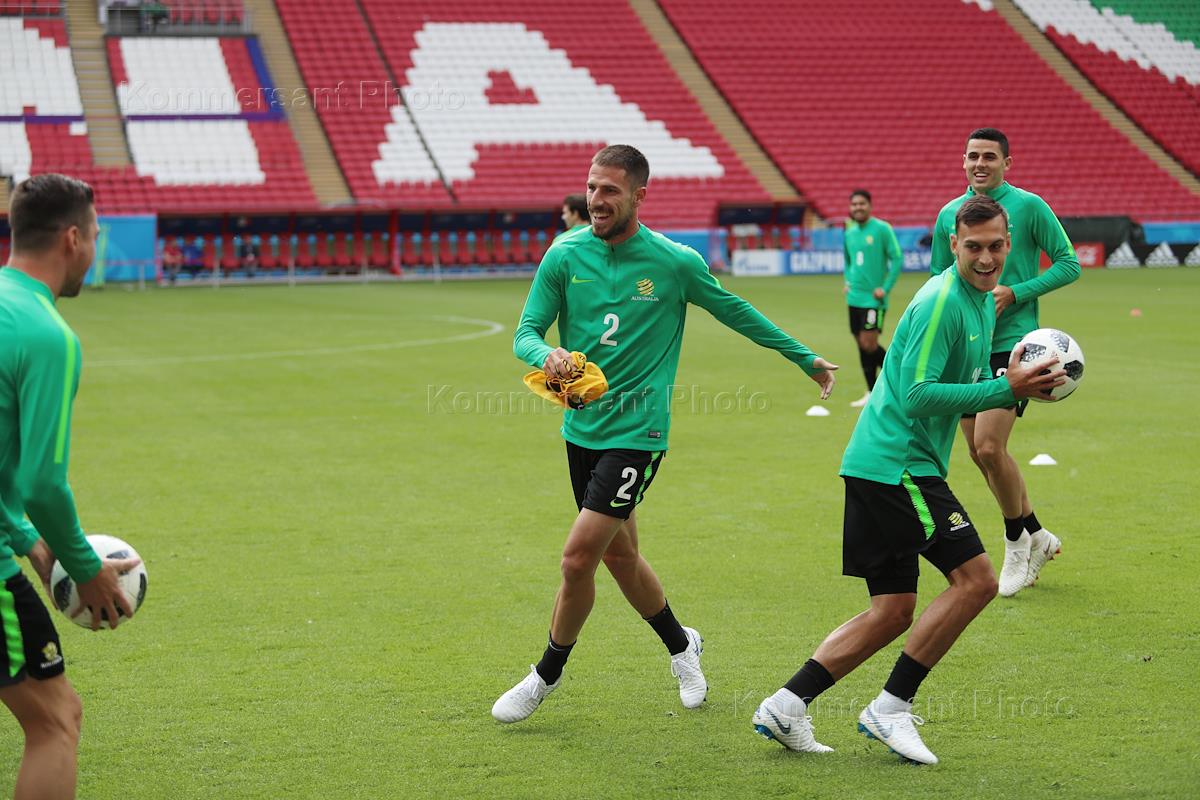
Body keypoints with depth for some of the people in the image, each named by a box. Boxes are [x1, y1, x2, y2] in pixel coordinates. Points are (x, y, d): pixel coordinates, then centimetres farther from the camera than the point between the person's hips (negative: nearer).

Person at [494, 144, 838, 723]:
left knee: (578, 557, -11)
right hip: (581, 428, 5)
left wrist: (806, 359, 16)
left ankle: (547, 676, 9)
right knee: (618, 553, 16)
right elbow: (526, 331, -2)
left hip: (637, 431, -4)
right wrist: (547, 355, -27)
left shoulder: (675, 262, -9)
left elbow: (737, 313, 6)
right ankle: (680, 645, 40)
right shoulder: (565, 256, -2)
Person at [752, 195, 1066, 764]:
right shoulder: (941, 301, -15)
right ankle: (891, 707, -5)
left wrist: (1019, 385, 5)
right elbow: (918, 395, -21)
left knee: (892, 612, 9)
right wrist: (1006, 389, -21)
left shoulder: (984, 300, 17)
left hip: (879, 468, 10)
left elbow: (967, 383, 24)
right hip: (898, 465, -10)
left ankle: (786, 706, 7)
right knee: (975, 579, -11)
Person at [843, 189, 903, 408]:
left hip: (874, 298, -6)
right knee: (862, 345, 7)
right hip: (855, 297, 6)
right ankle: (872, 393, 15)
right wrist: (848, 281, 9)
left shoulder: (882, 229, -8)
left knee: (869, 344, -12)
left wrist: (885, 288, -14)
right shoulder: (849, 232, 11)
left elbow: (897, 259, -8)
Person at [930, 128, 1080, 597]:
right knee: (980, 454, 8)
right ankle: (1037, 537, 26)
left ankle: (1017, 541, 7)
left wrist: (1014, 293, -14)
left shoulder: (1028, 206, -5)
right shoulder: (949, 215, 9)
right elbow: (938, 282, 18)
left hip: (1013, 342, -6)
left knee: (989, 446, -15)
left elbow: (1068, 264, -4)